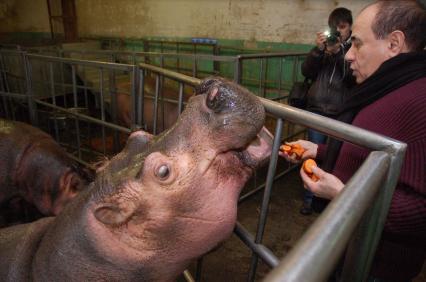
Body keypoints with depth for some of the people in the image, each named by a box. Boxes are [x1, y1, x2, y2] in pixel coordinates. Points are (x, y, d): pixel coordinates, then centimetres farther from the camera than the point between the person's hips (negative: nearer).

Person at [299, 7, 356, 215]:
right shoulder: (323, 44, 10)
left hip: (341, 114, -2)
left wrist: (338, 53, -18)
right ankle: (310, 198, 18)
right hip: (317, 109, 2)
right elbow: (307, 72, 2)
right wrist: (318, 49, -12)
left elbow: (355, 79, -10)